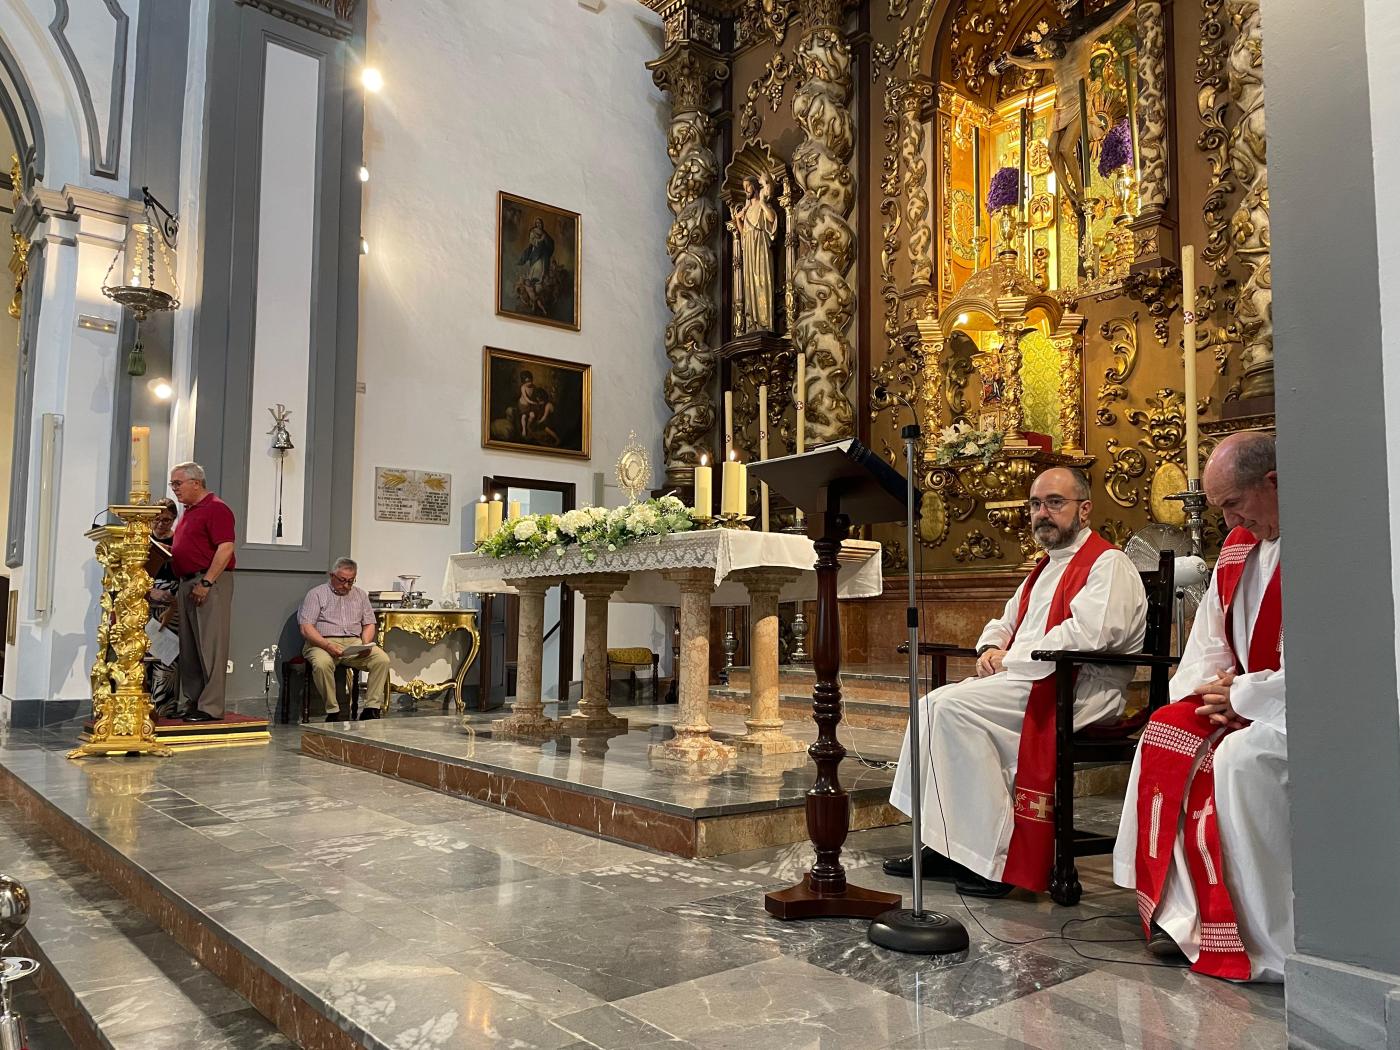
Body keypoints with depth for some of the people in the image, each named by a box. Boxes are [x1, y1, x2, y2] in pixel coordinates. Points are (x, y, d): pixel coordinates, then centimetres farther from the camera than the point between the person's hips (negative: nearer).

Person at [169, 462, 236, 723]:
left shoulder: (216, 508, -8)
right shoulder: (188, 512, 20)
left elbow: (226, 549, -18)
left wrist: (206, 583, -21)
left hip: (211, 583, -9)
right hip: (187, 584, 9)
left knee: (210, 646, -8)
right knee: (189, 648, 10)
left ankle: (211, 707, -6)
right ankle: (193, 703, 16)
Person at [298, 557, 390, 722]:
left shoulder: (360, 595, 20)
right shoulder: (316, 594, 6)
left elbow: (369, 624, 18)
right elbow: (306, 628, -4)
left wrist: (365, 644, -5)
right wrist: (327, 645, -20)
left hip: (354, 643, 3)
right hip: (322, 643, -3)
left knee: (382, 659, -23)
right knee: (322, 663, -38)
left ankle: (371, 709, -22)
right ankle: (333, 711, -24)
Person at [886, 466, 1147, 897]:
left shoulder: (1108, 564, -5)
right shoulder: (1046, 568, 25)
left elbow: (1088, 634, -22)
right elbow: (1006, 622, 31)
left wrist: (1012, 658, -15)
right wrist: (992, 649, 6)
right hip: (1029, 680, 9)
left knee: (954, 706, -24)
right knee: (933, 704, -7)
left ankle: (990, 857, -18)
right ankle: (943, 843, -7)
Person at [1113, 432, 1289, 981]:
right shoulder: (1240, 544, 10)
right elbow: (1211, 634, 17)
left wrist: (1241, 697, -16)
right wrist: (1211, 688, -2)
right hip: (1249, 697, 9)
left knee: (1243, 757, -31)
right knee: (1166, 735, -9)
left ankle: (1270, 946, -16)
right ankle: (1183, 911, -8)